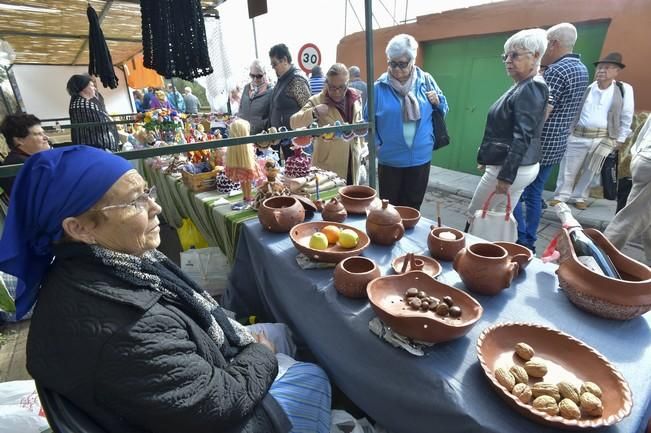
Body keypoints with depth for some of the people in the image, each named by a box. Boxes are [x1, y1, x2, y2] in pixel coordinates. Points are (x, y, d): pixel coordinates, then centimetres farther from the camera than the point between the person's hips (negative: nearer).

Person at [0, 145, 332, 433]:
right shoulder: (120, 332, -41)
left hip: (195, 370, 8)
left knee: (280, 332, 21)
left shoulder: (104, 262, -12)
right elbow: (218, 405, -29)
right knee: (313, 378, 8)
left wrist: (237, 336, 1)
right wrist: (260, 355, -12)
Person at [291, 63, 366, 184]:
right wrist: (314, 112, -33)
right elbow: (294, 123, -17)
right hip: (327, 164, -5)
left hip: (352, 163, 5)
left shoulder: (355, 98, 4)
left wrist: (363, 149, 15)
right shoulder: (317, 101, -10)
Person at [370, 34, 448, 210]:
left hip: (420, 157, 2)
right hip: (389, 159, -2)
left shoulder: (425, 81, 2)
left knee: (413, 207, 16)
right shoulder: (379, 86, -5)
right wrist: (376, 144, -7)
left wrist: (437, 102, -9)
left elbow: (443, 110, 12)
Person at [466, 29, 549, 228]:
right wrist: (487, 159, 21)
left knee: (475, 216, 4)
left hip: (512, 168, -10)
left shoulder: (530, 90, -17)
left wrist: (506, 176, -26)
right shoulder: (522, 87, 13)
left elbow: (522, 138, -25)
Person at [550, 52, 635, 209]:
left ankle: (579, 197, 22)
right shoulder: (587, 88, 2)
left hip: (603, 139, 0)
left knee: (590, 171, 9)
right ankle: (561, 196, 17)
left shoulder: (624, 89, 0)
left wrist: (620, 139, 2)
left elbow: (626, 116, 4)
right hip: (578, 135, 0)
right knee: (569, 168, 4)